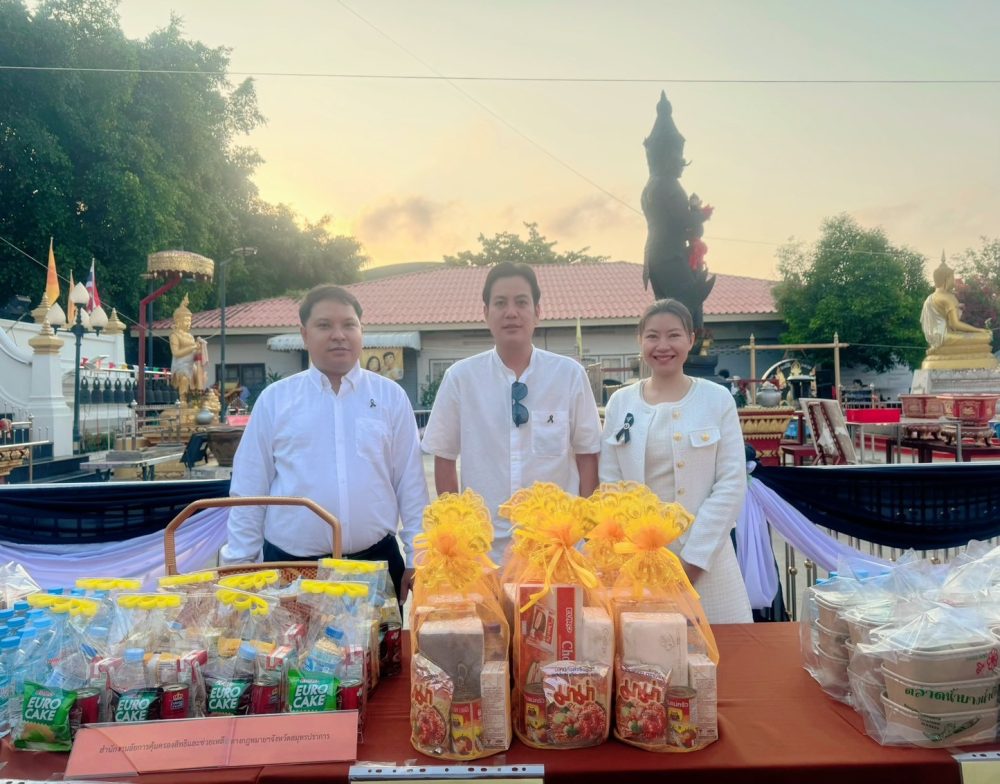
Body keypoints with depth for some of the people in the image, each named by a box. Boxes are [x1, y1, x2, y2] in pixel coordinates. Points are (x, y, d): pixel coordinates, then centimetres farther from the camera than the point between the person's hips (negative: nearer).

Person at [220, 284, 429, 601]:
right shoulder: (274, 399, 2)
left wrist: (417, 558, 1)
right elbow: (249, 488, 4)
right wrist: (239, 563, 2)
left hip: (376, 563, 1)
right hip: (291, 567, 0)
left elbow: (411, 483, 3)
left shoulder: (391, 396, 3)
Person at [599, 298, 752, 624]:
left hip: (704, 555, -1)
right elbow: (610, 485, 3)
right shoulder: (620, 402, 3)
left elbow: (732, 483, -4)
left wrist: (695, 555, -10)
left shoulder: (718, 399, -1)